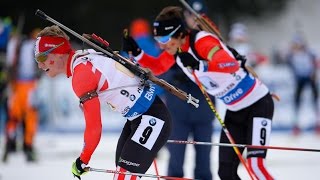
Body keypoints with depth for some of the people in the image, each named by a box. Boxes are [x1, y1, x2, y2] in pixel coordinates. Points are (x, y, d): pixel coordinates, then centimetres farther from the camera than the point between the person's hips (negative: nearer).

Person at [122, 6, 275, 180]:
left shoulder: (202, 41, -26)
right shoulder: (176, 49, -1)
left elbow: (231, 65, -42)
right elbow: (157, 67, 17)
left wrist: (199, 66, -47)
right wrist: (137, 53, 1)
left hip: (258, 103, -9)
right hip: (235, 110, 9)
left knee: (255, 164, -20)